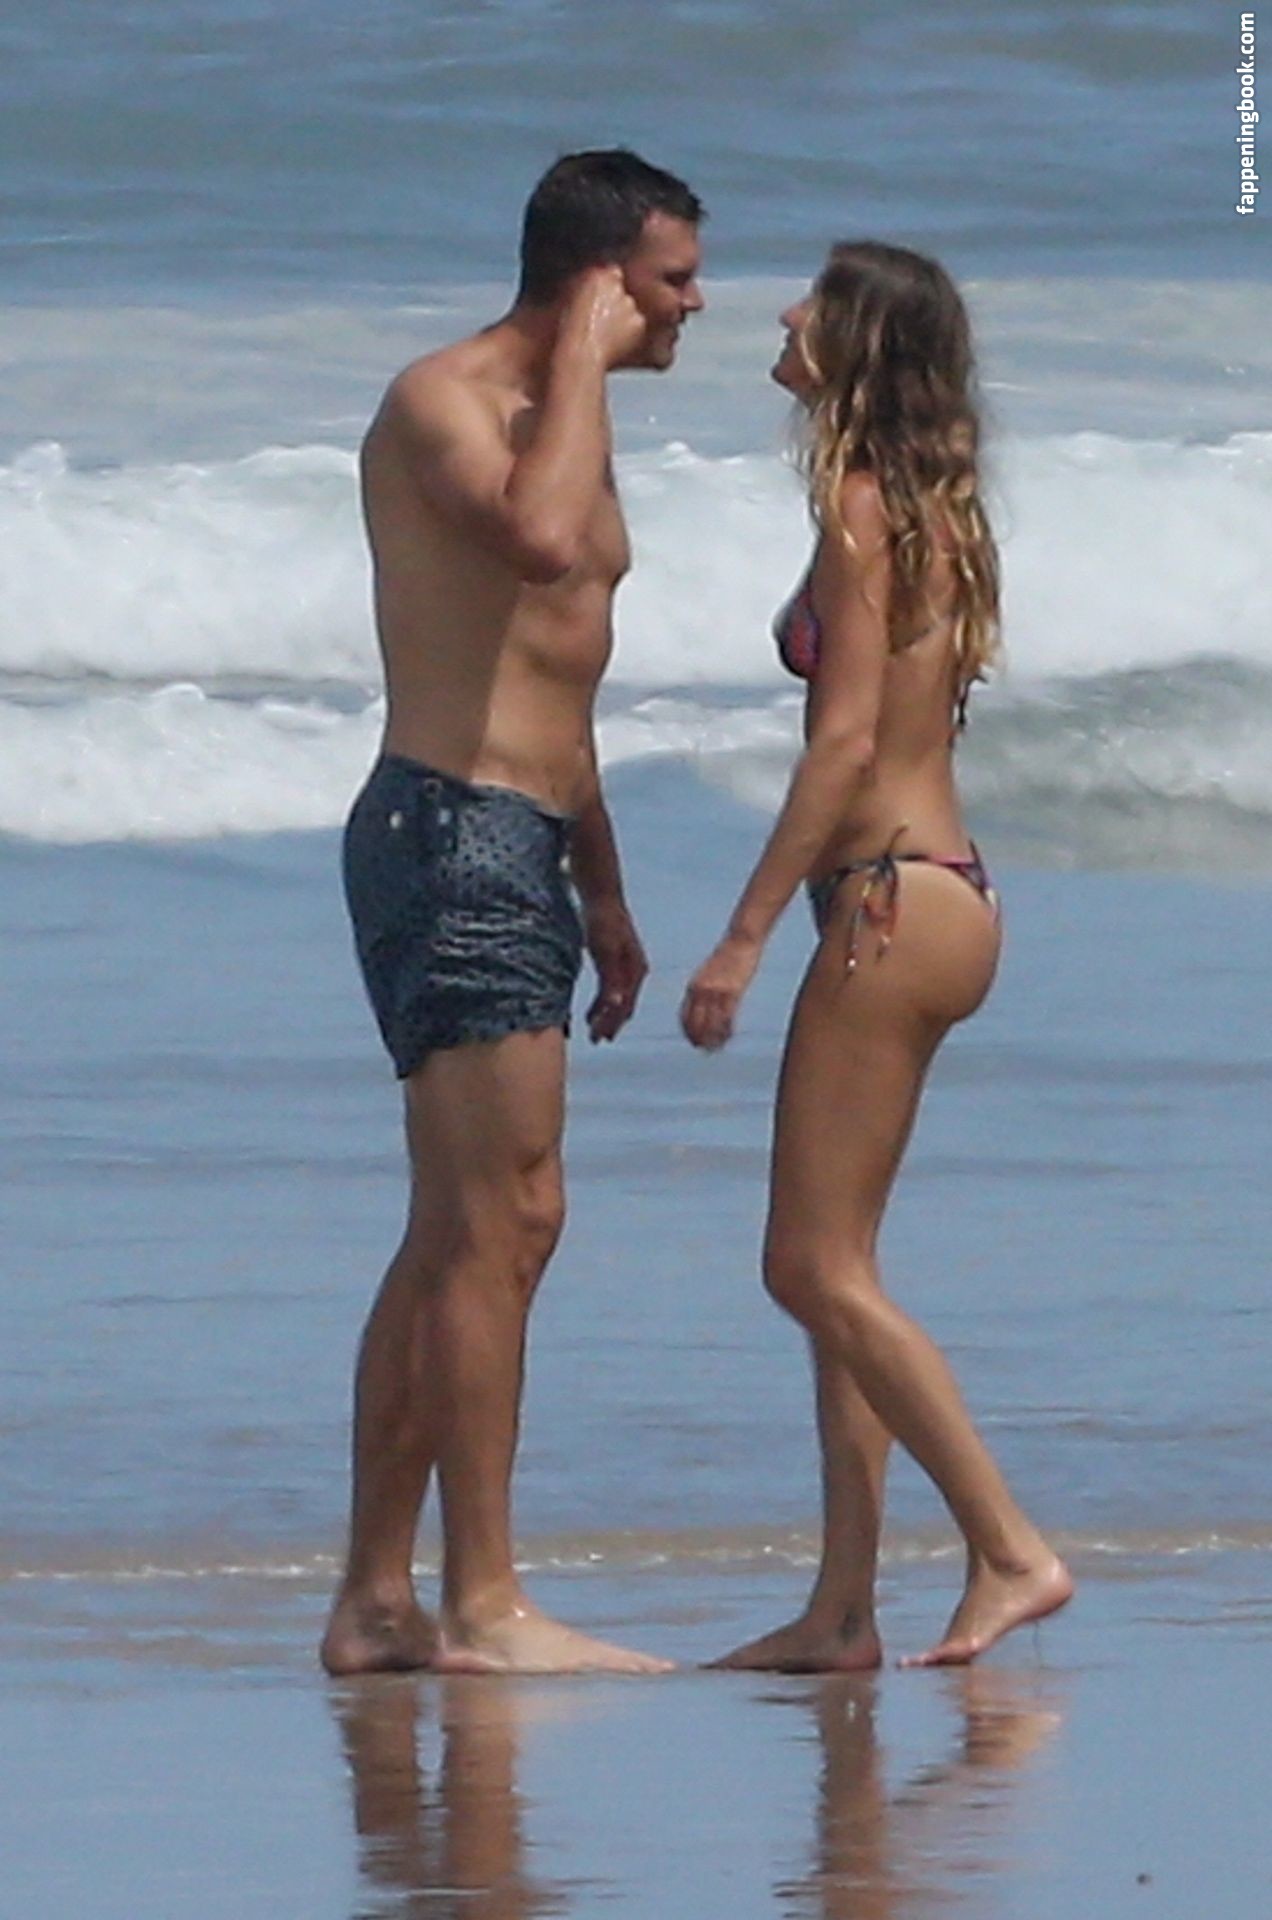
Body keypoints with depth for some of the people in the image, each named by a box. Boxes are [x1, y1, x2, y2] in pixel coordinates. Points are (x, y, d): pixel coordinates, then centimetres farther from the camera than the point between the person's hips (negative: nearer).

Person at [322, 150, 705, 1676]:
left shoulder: (555, 423, 21)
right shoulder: (440, 403, -10)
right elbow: (540, 542, -32)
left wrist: (602, 895, 32)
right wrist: (586, 358, -20)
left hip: (516, 851, 10)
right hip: (449, 834, -10)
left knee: (455, 1237, 9)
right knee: (499, 1222, -14)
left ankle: (374, 1601, 11)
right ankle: (482, 1607, -15)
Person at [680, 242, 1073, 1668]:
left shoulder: (860, 510, -13)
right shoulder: (935, 515, 14)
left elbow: (847, 739, -18)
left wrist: (745, 934, -18)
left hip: (891, 903, -10)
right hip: (934, 897, 10)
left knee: (817, 1268, -7)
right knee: (829, 1269, 10)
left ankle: (1010, 1551, -9)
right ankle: (842, 1607, 10)